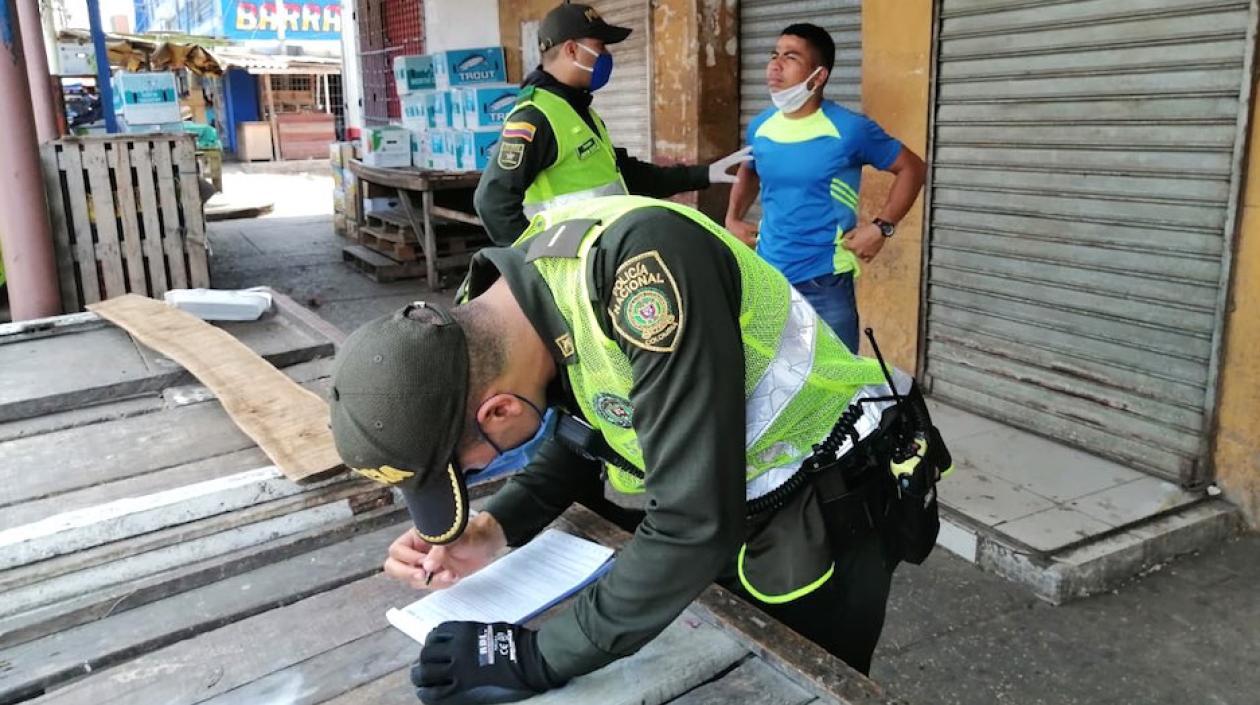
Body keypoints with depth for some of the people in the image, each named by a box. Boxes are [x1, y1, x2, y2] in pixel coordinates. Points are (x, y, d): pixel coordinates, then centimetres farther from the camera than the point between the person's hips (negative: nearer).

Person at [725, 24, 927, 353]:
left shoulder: (850, 129, -10)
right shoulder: (759, 127, 4)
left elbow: (912, 168, -1)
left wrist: (881, 227, -9)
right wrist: (733, 219, 13)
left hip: (824, 283, -5)